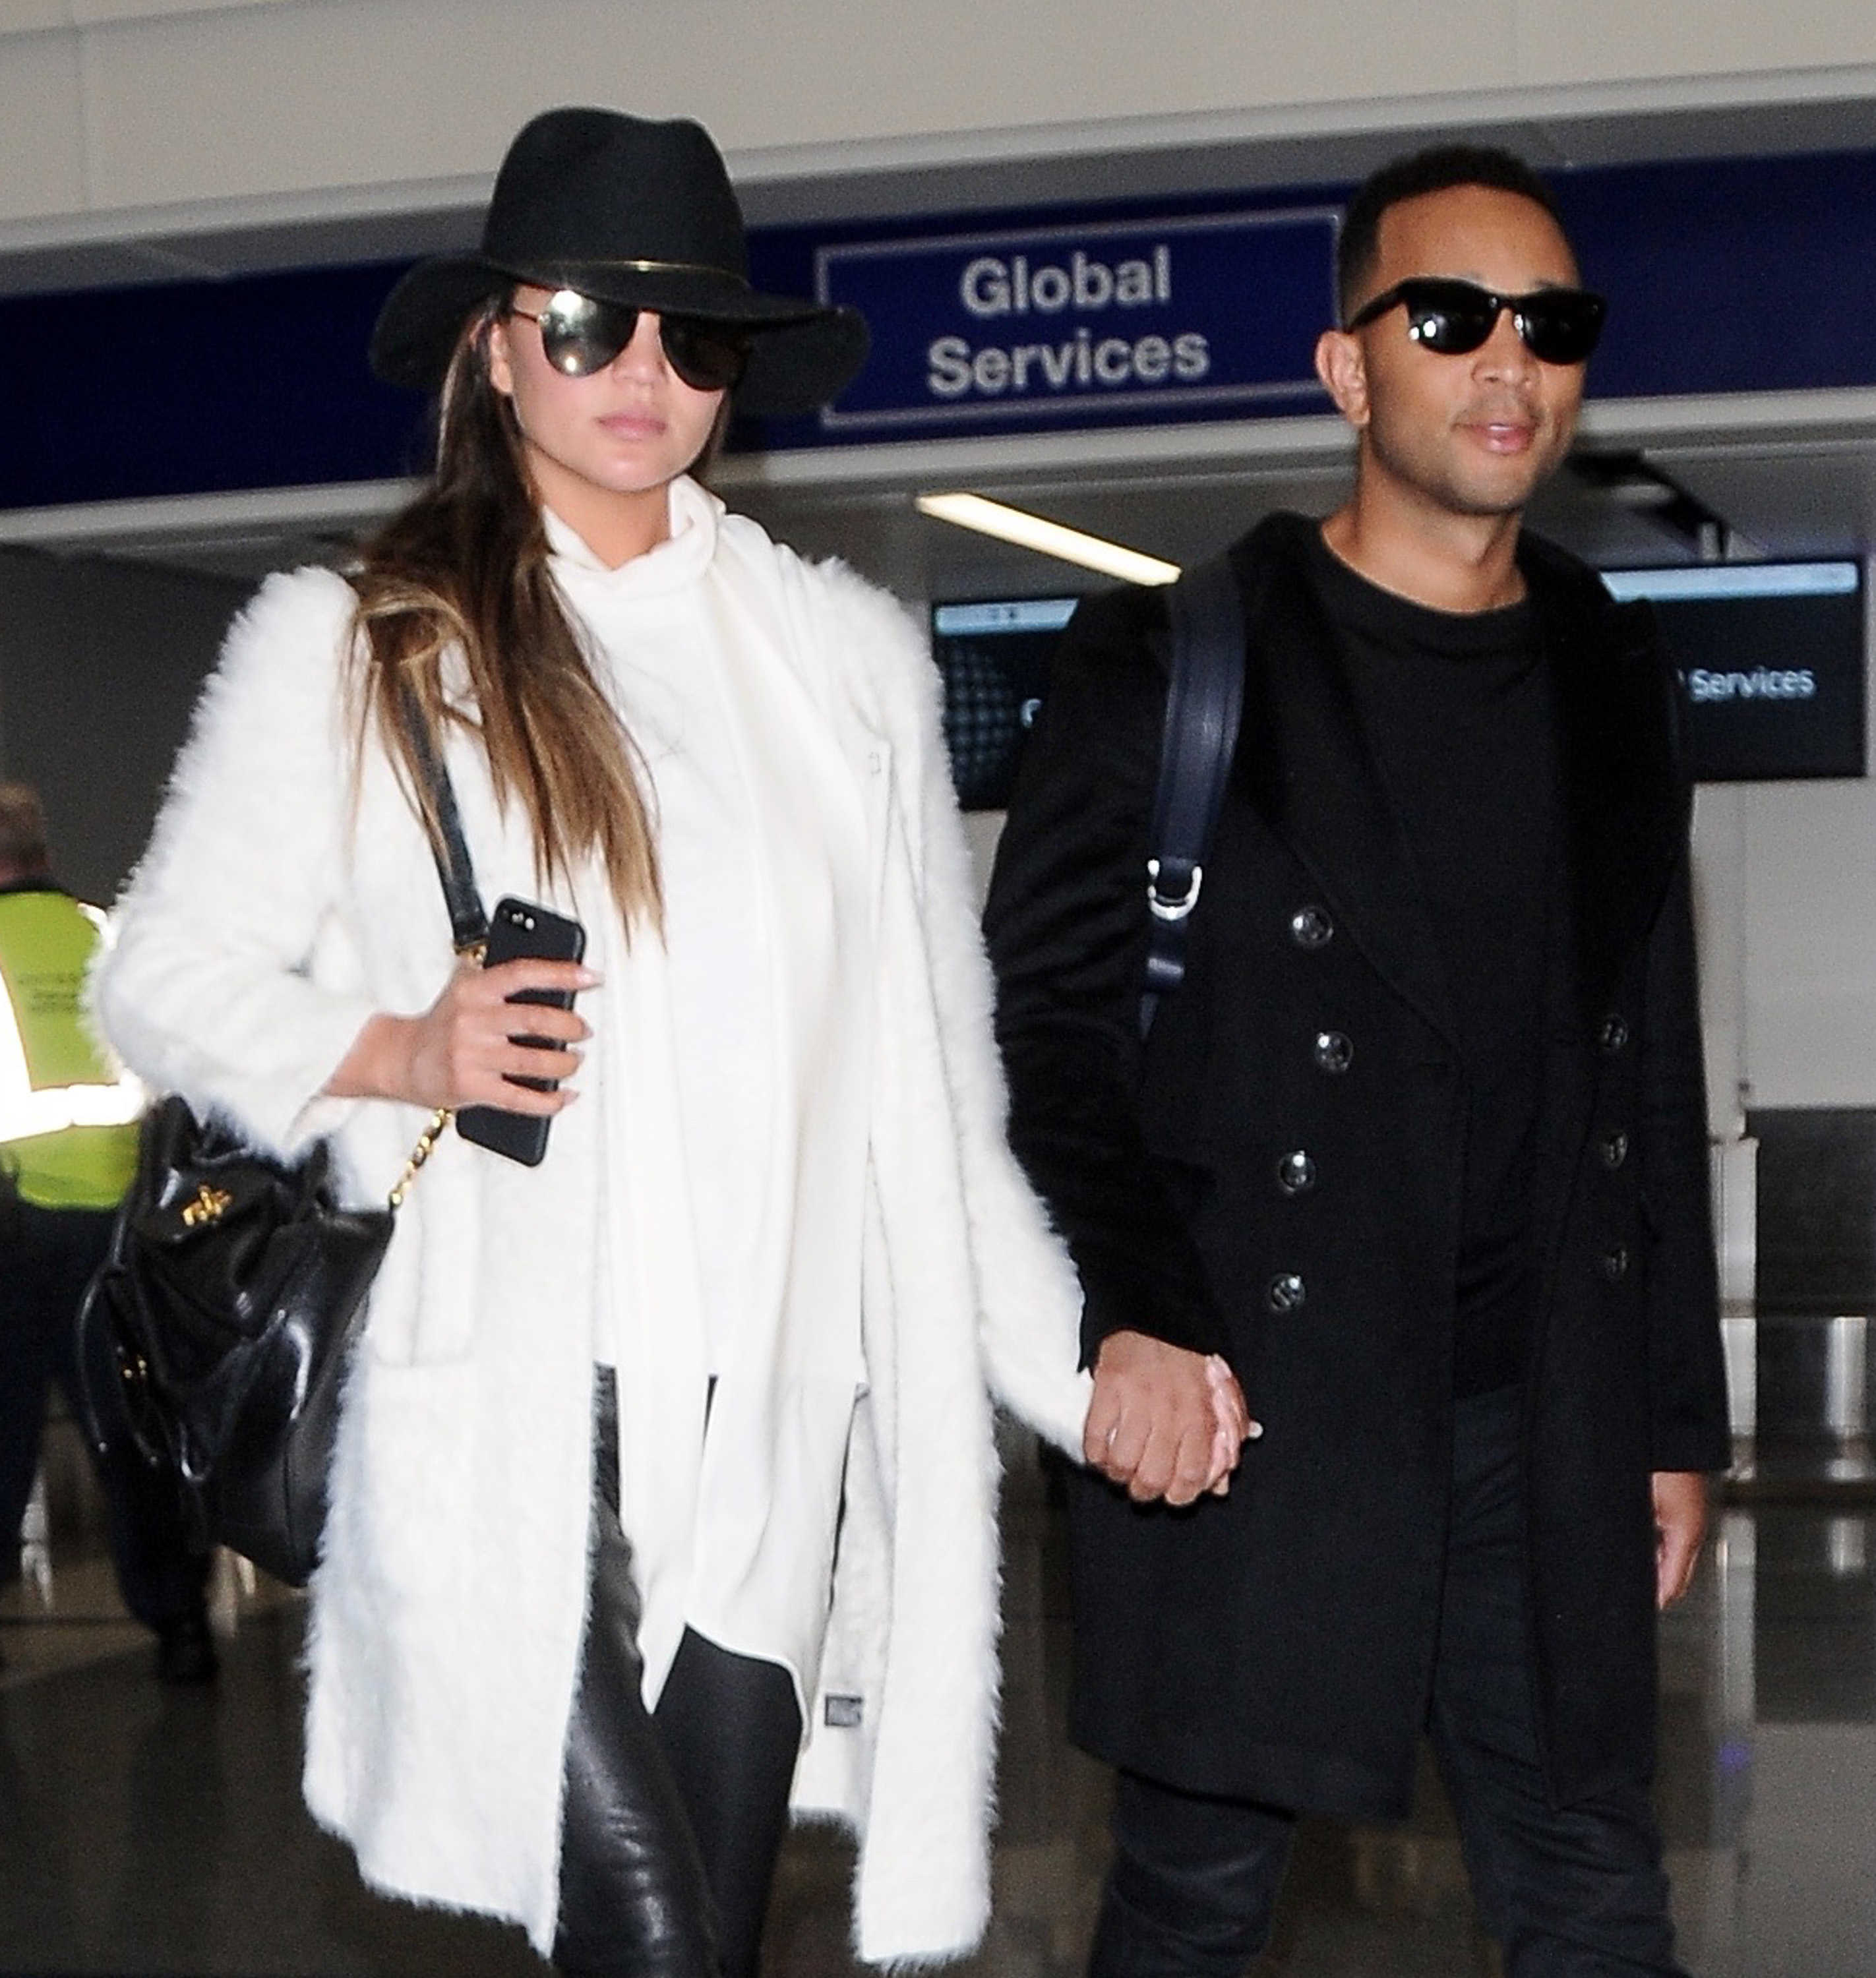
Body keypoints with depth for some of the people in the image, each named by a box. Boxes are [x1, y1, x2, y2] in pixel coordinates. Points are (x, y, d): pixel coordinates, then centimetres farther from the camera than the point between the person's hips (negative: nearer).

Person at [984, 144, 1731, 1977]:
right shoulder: (1169, 658, -1)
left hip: (1539, 1422, 4)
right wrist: (1127, 1309, -18)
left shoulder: (1611, 678, 12)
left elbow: (1653, 1065, 15)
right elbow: (1043, 1015, -3)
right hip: (1242, 1402, -3)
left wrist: (1676, 1414, 13)